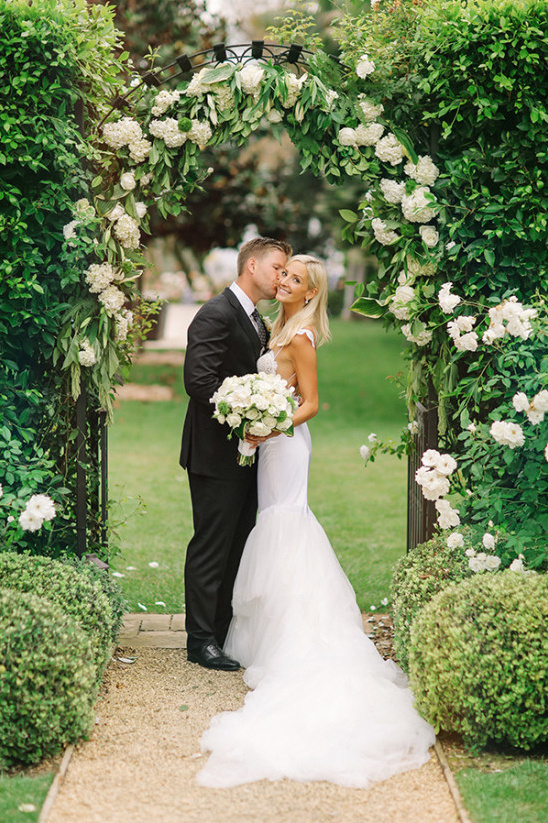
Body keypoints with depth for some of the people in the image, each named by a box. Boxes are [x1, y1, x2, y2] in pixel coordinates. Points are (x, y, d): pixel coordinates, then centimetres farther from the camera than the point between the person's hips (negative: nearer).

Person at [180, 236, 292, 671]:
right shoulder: (217, 314, -14)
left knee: (238, 546, 12)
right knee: (211, 547, -3)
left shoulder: (258, 322, 17)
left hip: (246, 452, 9)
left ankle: (228, 631, 19)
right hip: (217, 453, -9)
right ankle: (201, 639, 5)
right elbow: (199, 380, -22)